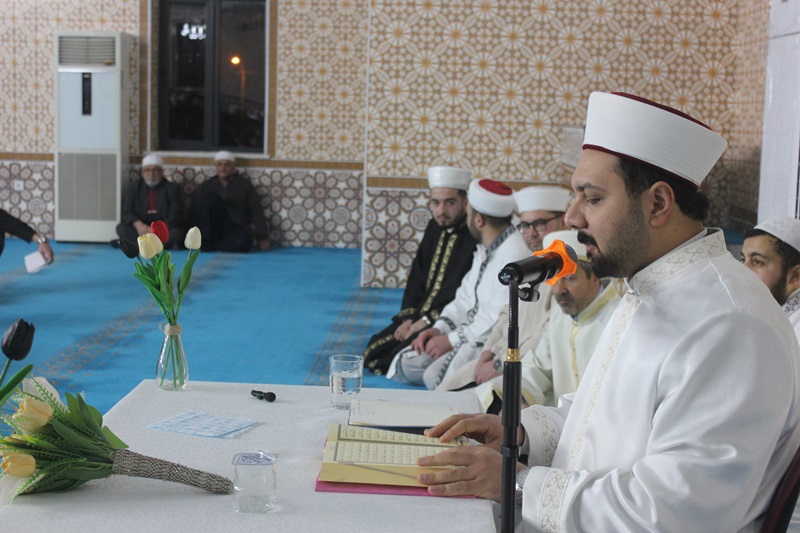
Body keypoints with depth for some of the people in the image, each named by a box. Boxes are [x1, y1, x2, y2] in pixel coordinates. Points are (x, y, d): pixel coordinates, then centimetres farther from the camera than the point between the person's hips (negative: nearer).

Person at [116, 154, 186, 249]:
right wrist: (138, 224, -24)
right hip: (141, 228, 3)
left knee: (176, 233, -34)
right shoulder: (134, 186, 8)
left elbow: (176, 216, -8)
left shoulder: (172, 188, 1)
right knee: (121, 228, -25)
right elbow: (127, 212, 0)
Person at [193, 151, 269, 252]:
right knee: (212, 197, -23)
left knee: (244, 241, -37)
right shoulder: (206, 186, 10)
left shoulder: (245, 184, 8)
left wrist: (262, 237, -7)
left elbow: (256, 212, 2)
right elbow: (197, 213, 6)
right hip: (214, 229, 1)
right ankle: (206, 241, -25)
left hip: (236, 230, -1)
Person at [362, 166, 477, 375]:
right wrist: (408, 318, 0)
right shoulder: (435, 228, 9)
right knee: (374, 348, 0)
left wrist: (426, 321, -18)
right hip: (421, 318, 8)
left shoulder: (475, 236, -18)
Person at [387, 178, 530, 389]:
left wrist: (452, 339, -16)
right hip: (472, 336, 10)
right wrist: (440, 328, 3)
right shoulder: (486, 249, 15)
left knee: (435, 376, -28)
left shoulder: (514, 255, -21)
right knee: (406, 363, 0)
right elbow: (466, 296, 20)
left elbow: (501, 319, -25)